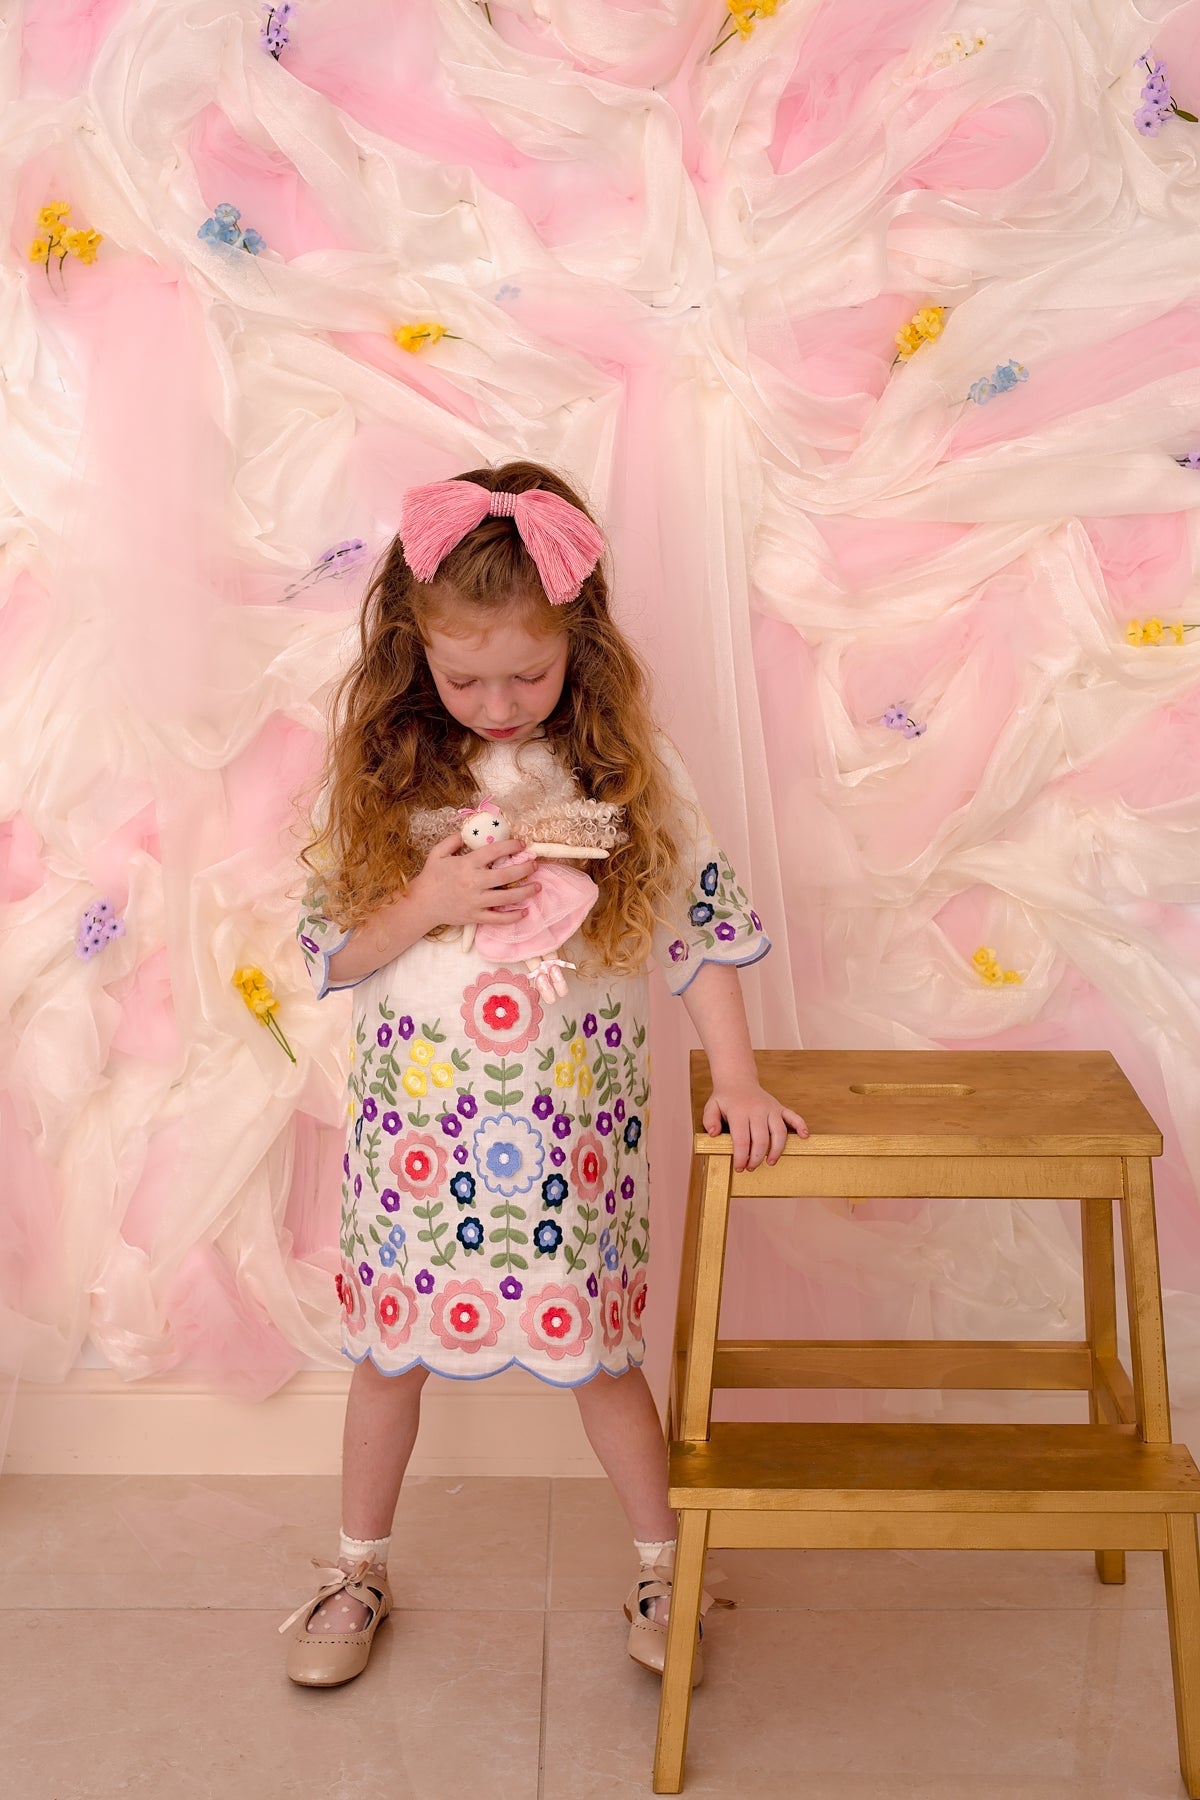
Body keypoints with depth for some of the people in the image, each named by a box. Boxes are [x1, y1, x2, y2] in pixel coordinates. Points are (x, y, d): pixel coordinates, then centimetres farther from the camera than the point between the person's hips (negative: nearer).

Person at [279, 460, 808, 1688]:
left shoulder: (625, 763, -7)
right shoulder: (383, 769, -6)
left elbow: (701, 921, -2)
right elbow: (328, 951, -3)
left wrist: (736, 1078, -6)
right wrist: (432, 904, -20)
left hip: (571, 1114, -1)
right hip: (415, 1112, 1)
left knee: (595, 1349, 9)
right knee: (391, 1344, 14)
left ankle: (664, 1566, 33)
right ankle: (358, 1574, 36)